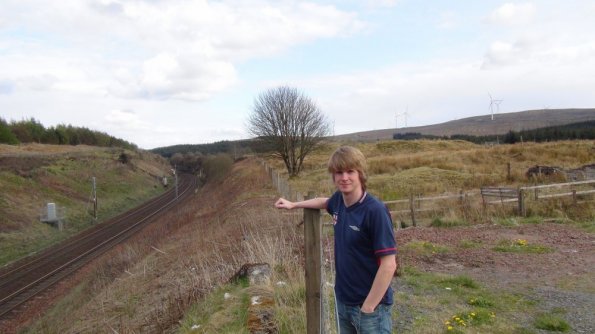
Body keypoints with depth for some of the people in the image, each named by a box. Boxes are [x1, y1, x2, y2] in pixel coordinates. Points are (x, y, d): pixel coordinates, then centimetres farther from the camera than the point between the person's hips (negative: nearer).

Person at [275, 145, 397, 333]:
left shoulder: (375, 211, -22)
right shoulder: (339, 199, -3)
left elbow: (389, 265, -21)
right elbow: (326, 202, 23)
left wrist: (368, 308, -18)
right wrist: (293, 205, 26)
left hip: (371, 305, -6)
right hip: (343, 301, 7)